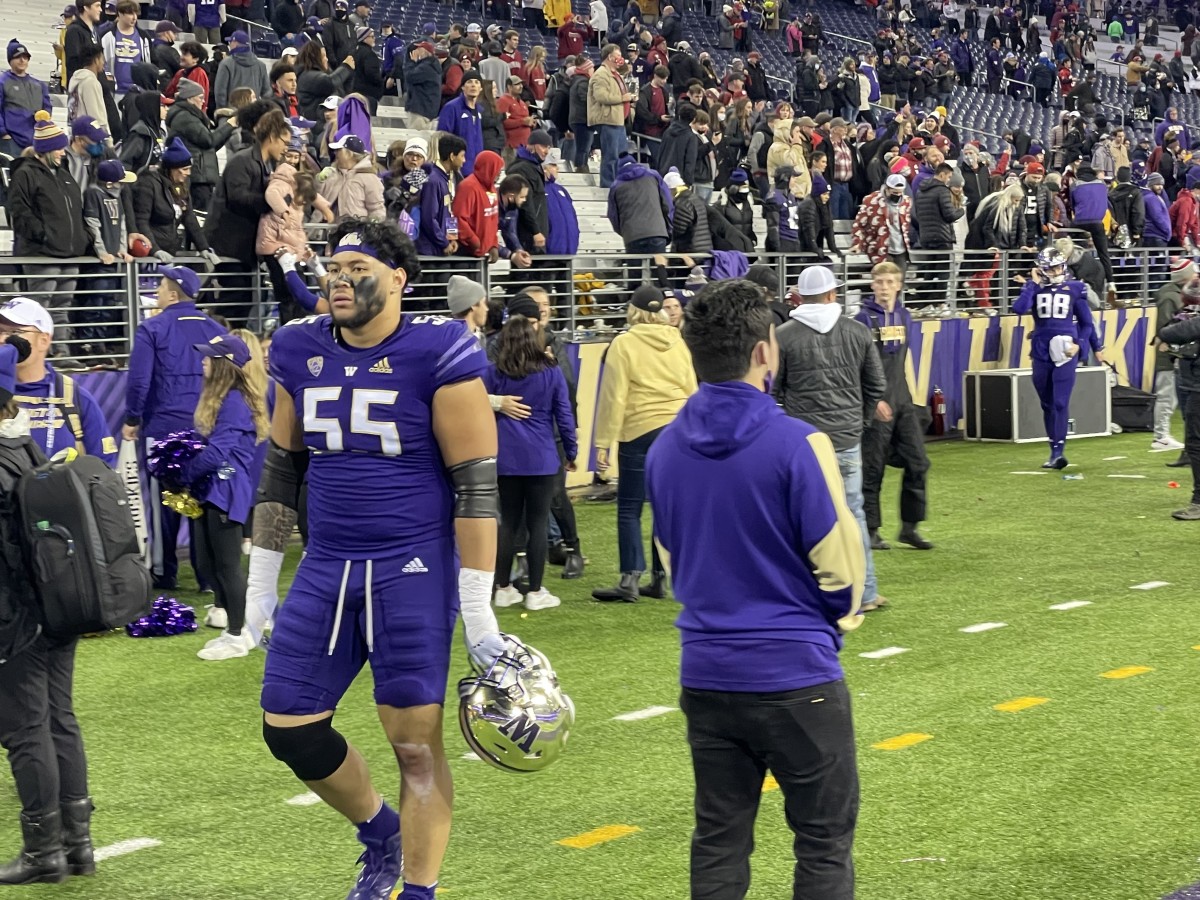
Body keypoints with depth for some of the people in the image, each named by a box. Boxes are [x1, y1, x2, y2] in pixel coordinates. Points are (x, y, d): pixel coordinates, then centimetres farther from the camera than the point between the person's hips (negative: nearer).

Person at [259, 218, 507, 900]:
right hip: (327, 568, 6)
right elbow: (282, 468, 16)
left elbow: (476, 485, -10)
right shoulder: (301, 352, 6)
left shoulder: (438, 355, -11)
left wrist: (479, 609, -12)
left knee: (416, 742, -3)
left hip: (414, 568, -6)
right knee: (289, 728, 6)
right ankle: (380, 834, 32)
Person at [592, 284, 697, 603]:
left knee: (629, 508, 0)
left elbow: (614, 397, -9)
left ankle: (630, 580, -6)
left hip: (641, 432, -5)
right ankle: (660, 578, 12)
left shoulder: (624, 344, -6)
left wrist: (603, 442, -6)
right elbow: (691, 390, 12)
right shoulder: (678, 342, 7)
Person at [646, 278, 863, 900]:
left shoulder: (664, 450, 1)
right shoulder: (797, 445, -16)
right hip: (797, 672, -5)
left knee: (718, 841, 14)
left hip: (706, 675, 5)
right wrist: (841, 618, 10)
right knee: (824, 840, 7)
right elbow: (839, 567, -10)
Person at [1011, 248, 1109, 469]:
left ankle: (1058, 452, -12)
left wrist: (1085, 345, 5)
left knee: (1060, 403, -11)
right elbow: (1019, 308, -14)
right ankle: (1055, 450, 19)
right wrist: (1033, 284, -8)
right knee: (1047, 405, 10)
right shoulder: (1034, 288, 5)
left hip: (1065, 353, -2)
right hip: (1041, 353, 2)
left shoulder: (1074, 290, 4)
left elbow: (1086, 323, 12)